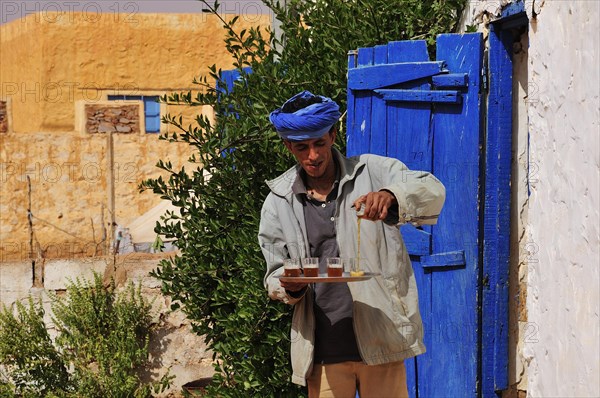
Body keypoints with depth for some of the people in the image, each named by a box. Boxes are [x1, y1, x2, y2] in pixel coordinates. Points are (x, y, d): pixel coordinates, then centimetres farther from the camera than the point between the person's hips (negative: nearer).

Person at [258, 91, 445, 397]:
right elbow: (275, 276, 13)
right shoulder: (278, 202, 8)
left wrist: (391, 196, -32)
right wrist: (290, 287, -12)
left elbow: (433, 191, -11)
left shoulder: (372, 172, 2)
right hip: (322, 349, 2)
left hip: (381, 341, -1)